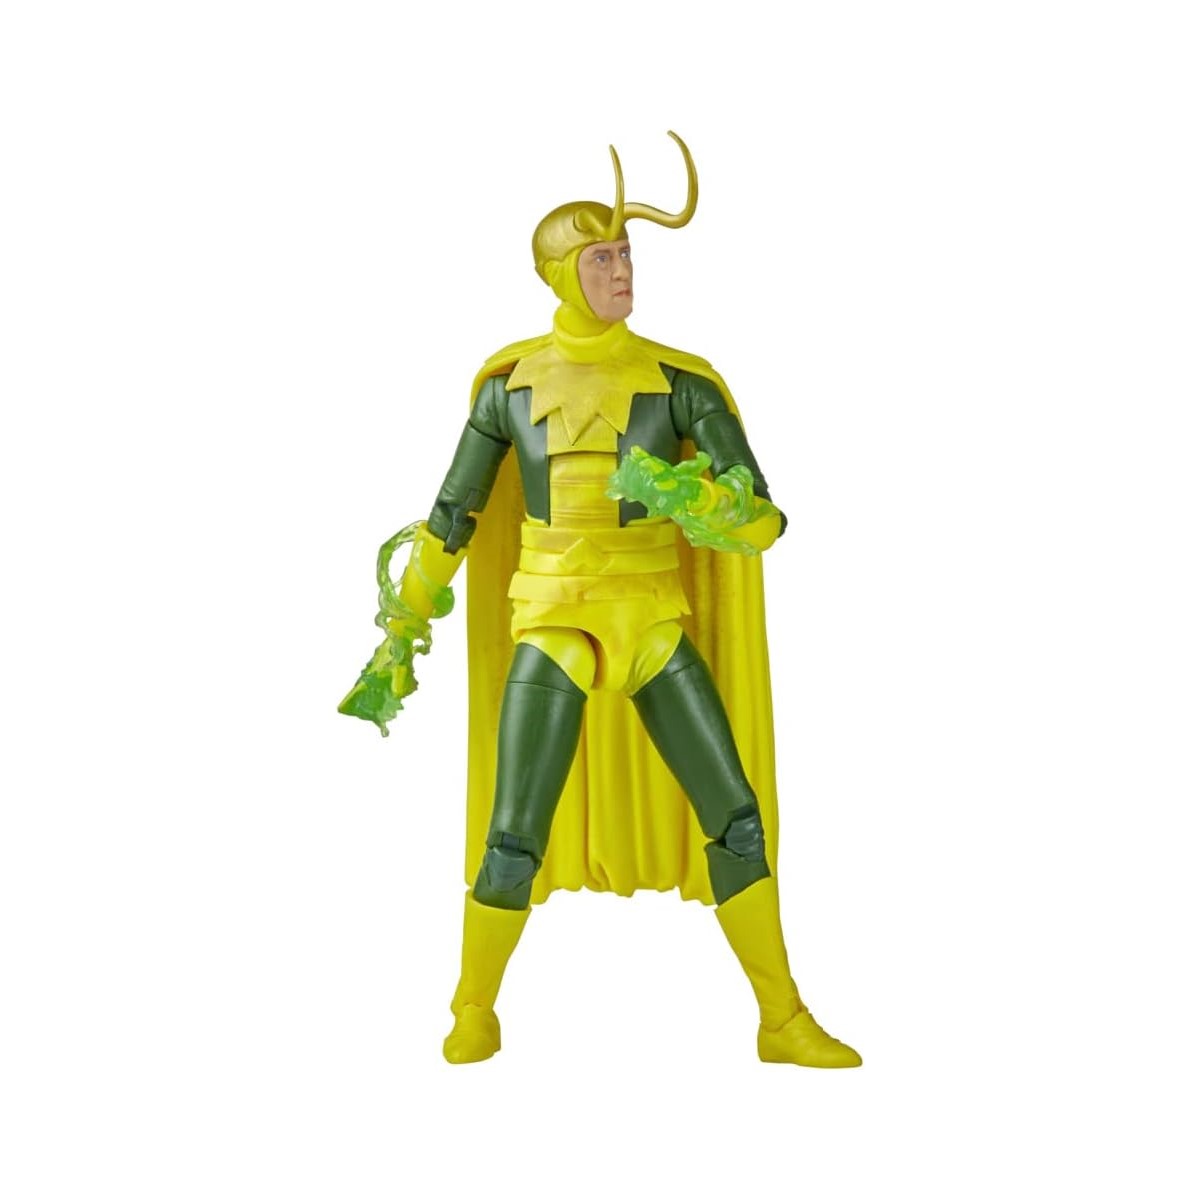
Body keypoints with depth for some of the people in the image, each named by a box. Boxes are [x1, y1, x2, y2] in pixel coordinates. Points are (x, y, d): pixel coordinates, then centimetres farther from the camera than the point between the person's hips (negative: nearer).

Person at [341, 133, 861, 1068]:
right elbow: (450, 518, 9)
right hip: (549, 625, -1)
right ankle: (474, 1013, 20)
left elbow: (764, 519, -6)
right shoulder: (511, 380, 3)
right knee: (515, 843, -7)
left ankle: (784, 1021, 13)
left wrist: (701, 506, -31)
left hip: (656, 624, 1)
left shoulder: (681, 381, -1)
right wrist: (401, 634, 9)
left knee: (737, 816, -4)